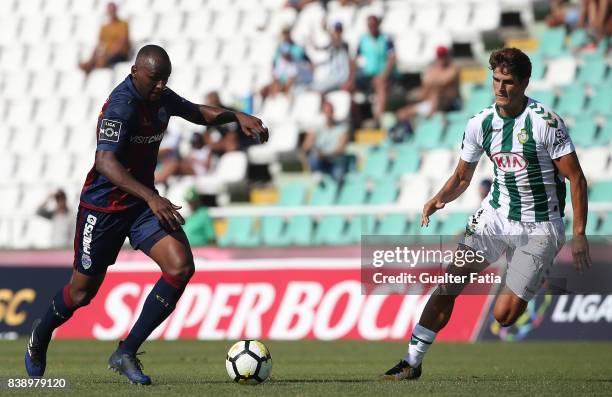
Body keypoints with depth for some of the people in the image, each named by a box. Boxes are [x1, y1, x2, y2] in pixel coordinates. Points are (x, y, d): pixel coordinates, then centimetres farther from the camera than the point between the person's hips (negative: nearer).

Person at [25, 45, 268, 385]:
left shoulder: (161, 97, 2)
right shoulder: (122, 106, -24)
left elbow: (199, 113, 23)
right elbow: (105, 162, -35)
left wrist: (237, 117, 4)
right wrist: (152, 198, -45)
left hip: (143, 202, 7)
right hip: (103, 207, -7)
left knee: (181, 266, -16)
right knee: (83, 291, 6)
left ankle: (126, 353, -8)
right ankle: (41, 336, 40)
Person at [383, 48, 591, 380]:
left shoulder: (546, 122, -16)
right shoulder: (480, 123, -1)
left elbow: (576, 178, -12)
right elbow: (462, 176, 12)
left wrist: (579, 235, -17)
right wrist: (439, 199, -9)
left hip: (539, 226, -4)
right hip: (495, 214, 5)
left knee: (504, 315, -9)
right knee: (450, 281, -11)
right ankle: (413, 361, -5)